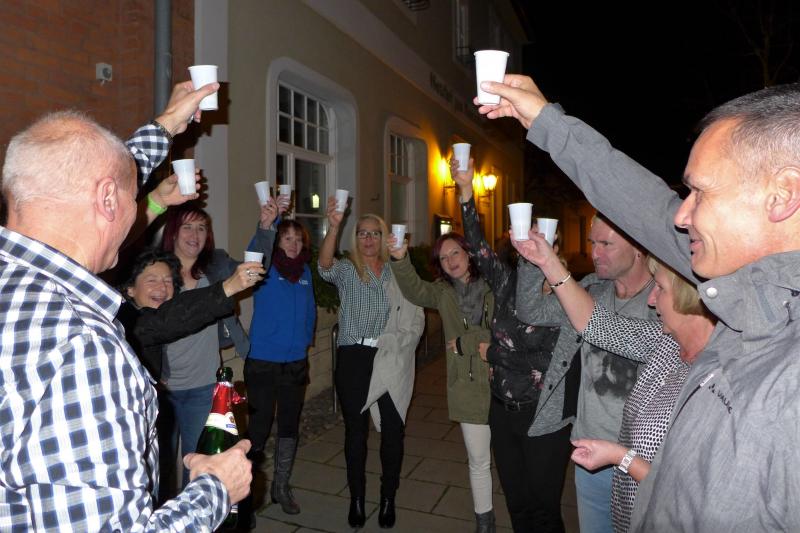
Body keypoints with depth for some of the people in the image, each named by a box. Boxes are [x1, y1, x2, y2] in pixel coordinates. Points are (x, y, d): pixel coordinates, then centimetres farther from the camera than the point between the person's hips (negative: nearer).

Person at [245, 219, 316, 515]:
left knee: (289, 426, 14)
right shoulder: (266, 269, -7)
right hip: (263, 362, -5)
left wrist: (306, 338, 4)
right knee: (259, 427, 2)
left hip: (296, 362, 5)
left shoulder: (305, 272, 7)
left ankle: (281, 487, 31)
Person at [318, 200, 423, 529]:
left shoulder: (398, 273, 6)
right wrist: (333, 227, -36)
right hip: (353, 357, -1)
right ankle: (356, 499, 25)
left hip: (390, 359, 1)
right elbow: (325, 266, -21)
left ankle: (388, 498, 25)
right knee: (356, 430, 8)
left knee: (392, 430, 5)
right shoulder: (346, 270, 3)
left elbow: (414, 319, 4)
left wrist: (393, 345, -11)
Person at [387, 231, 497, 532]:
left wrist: (464, 343, -11)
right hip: (468, 388, 2)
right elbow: (414, 290, -11)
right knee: (478, 461, 14)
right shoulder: (443, 292, 8)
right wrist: (400, 259, -28)